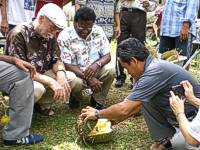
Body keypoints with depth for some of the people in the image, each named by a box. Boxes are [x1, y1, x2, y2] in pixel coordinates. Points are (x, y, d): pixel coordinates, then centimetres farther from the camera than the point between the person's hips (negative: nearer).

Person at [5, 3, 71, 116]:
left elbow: (56, 60, 2)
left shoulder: (50, 35, -2)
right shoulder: (19, 34, -23)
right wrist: (51, 82, -34)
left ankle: (43, 104, 4)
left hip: (41, 75, 7)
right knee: (37, 88, -37)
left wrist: (60, 73, -24)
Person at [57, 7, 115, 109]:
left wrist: (97, 64, -29)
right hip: (75, 73, -3)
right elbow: (66, 65, -19)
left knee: (110, 71, -26)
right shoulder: (65, 36, -17)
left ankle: (97, 101, -2)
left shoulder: (98, 32, -6)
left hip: (95, 71, 3)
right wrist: (88, 78, -29)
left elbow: (107, 56, -4)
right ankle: (76, 96, 3)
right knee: (74, 82, -37)